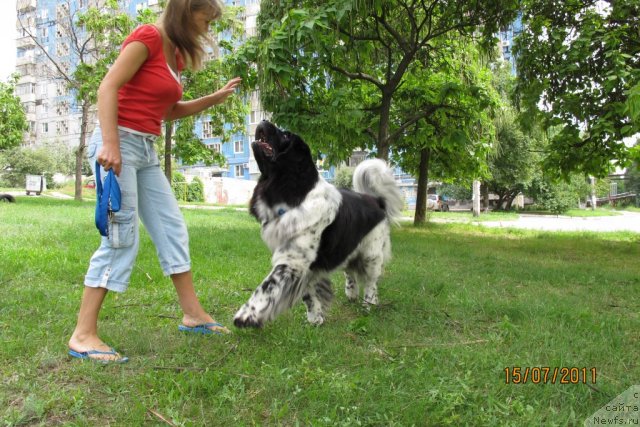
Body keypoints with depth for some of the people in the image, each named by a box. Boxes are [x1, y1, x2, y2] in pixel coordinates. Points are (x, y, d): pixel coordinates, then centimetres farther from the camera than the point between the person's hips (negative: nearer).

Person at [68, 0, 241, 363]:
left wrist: (216, 98, 15)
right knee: (122, 237, -12)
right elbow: (108, 87, -17)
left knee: (172, 228, 8)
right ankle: (84, 335, -4)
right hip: (119, 142, -9)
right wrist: (110, 143, -27)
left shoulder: (175, 54, 16)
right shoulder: (148, 37, -9)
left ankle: (194, 315, 16)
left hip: (146, 149, 9)